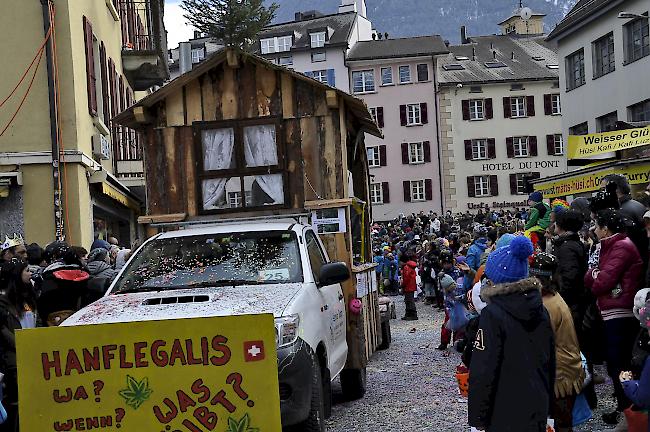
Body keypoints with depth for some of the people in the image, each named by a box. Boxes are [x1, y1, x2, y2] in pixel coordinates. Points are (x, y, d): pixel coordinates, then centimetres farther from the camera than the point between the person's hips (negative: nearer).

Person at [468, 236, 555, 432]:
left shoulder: (492, 315, -18)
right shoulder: (541, 311, 3)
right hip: (539, 409, 7)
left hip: (505, 416, -6)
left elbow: (483, 371, -18)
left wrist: (478, 416, -11)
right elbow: (550, 362, 12)